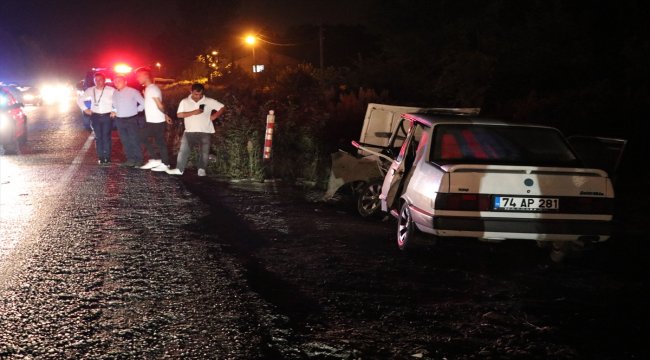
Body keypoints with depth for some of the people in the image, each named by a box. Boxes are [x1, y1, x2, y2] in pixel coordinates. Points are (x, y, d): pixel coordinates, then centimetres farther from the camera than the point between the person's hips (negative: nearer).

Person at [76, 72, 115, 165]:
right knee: (98, 137, 3)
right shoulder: (90, 90, 4)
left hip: (107, 116, -3)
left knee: (106, 137, -7)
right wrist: (85, 109, 7)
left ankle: (107, 158, -1)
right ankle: (100, 157, 8)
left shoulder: (111, 90, -7)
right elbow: (80, 99, 15)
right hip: (95, 116, 3)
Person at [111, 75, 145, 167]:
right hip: (119, 120, 6)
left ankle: (138, 160, 4)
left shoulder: (133, 92, -8)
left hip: (131, 119, -6)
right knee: (125, 141, 10)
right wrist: (114, 112, 11)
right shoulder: (115, 93, 9)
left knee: (134, 141, -4)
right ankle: (130, 160, 18)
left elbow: (143, 103, -7)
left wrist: (137, 110, -4)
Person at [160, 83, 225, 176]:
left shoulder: (209, 101, -3)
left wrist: (214, 116, -13)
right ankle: (179, 169, 1)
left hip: (205, 132, -1)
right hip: (190, 131, 1)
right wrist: (193, 112, -16)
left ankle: (202, 169, 9)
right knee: (183, 150, -2)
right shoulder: (185, 102, 1)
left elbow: (222, 107, 1)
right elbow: (179, 114, -7)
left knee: (204, 151, -1)